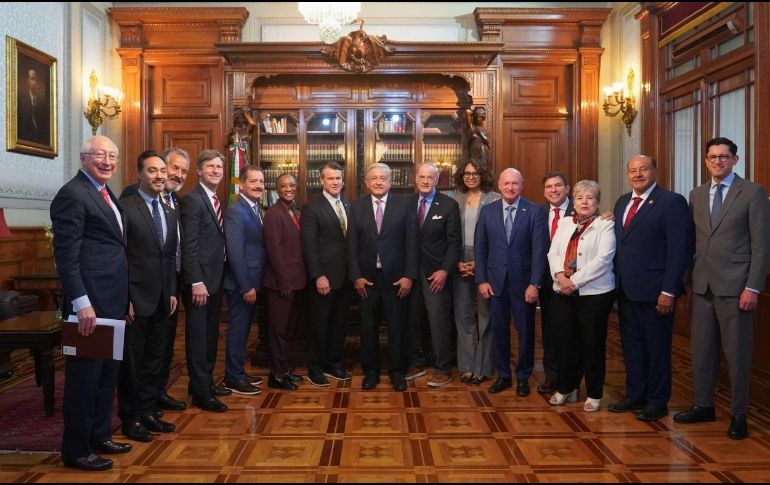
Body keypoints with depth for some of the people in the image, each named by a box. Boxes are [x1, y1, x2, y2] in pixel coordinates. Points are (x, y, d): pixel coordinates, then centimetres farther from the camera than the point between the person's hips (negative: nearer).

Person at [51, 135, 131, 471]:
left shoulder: (105, 194, 16)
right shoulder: (72, 195, -12)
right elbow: (66, 254, -18)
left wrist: (124, 299, 16)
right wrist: (81, 303, -23)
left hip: (112, 302, 10)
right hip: (90, 303, -10)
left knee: (107, 373, 18)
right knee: (85, 375, 2)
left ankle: (99, 436, 33)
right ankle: (76, 450, 16)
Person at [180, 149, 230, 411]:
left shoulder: (216, 201, 14)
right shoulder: (192, 199, -13)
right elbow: (189, 245, -19)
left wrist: (214, 278, 10)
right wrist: (197, 282, -22)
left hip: (215, 278, 9)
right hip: (199, 280, -9)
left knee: (210, 335, 17)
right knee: (198, 337, 1)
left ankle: (205, 382, 29)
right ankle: (201, 393, 9)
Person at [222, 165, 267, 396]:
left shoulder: (255, 210, 13)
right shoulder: (235, 211, -17)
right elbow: (235, 251, -22)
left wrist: (254, 284, 10)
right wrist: (247, 286, -21)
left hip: (252, 283, 9)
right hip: (241, 284, -9)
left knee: (243, 329, 17)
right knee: (238, 330, 2)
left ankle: (235, 373, 30)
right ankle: (234, 379, 15)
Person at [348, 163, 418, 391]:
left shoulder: (404, 205, 0)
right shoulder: (357, 207, 4)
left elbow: (411, 243, -2)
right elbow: (352, 245, 2)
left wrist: (408, 276, -8)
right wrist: (356, 276, -5)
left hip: (396, 277, -1)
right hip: (367, 278, 1)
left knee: (397, 327, 8)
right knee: (368, 327, 10)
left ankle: (397, 372, 23)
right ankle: (371, 371, 25)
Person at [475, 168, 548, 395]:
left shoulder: (534, 212, -5)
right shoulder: (487, 211, 3)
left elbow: (539, 250, -7)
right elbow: (480, 248, 5)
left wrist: (534, 283, -12)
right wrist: (481, 280, -1)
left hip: (523, 282, -2)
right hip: (495, 281, 2)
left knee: (525, 331, 8)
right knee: (499, 330, 10)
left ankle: (523, 377, 25)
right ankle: (503, 375, 25)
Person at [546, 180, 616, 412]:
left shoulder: (605, 225, -3)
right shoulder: (564, 223, 13)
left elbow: (603, 258, -14)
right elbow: (553, 253, 7)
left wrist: (576, 281, -18)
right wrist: (560, 275, -12)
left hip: (595, 293, -4)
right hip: (563, 293, 4)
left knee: (593, 343, 4)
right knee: (564, 341, 9)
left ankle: (594, 394, 19)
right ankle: (566, 388, 26)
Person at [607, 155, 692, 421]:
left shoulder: (672, 202, -9)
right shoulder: (622, 202, 12)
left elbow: (680, 249, -13)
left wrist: (669, 291, -17)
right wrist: (617, 283, 6)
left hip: (654, 291, -6)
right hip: (626, 289, 7)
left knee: (657, 347, 7)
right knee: (631, 345, 15)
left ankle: (657, 401, 21)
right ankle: (635, 395, 29)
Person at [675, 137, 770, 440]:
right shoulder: (696, 195, 11)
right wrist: (689, 279, 7)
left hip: (735, 287, -5)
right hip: (702, 286, 5)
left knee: (737, 353, 4)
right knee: (702, 349, 11)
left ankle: (738, 414, 17)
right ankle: (703, 406, 25)